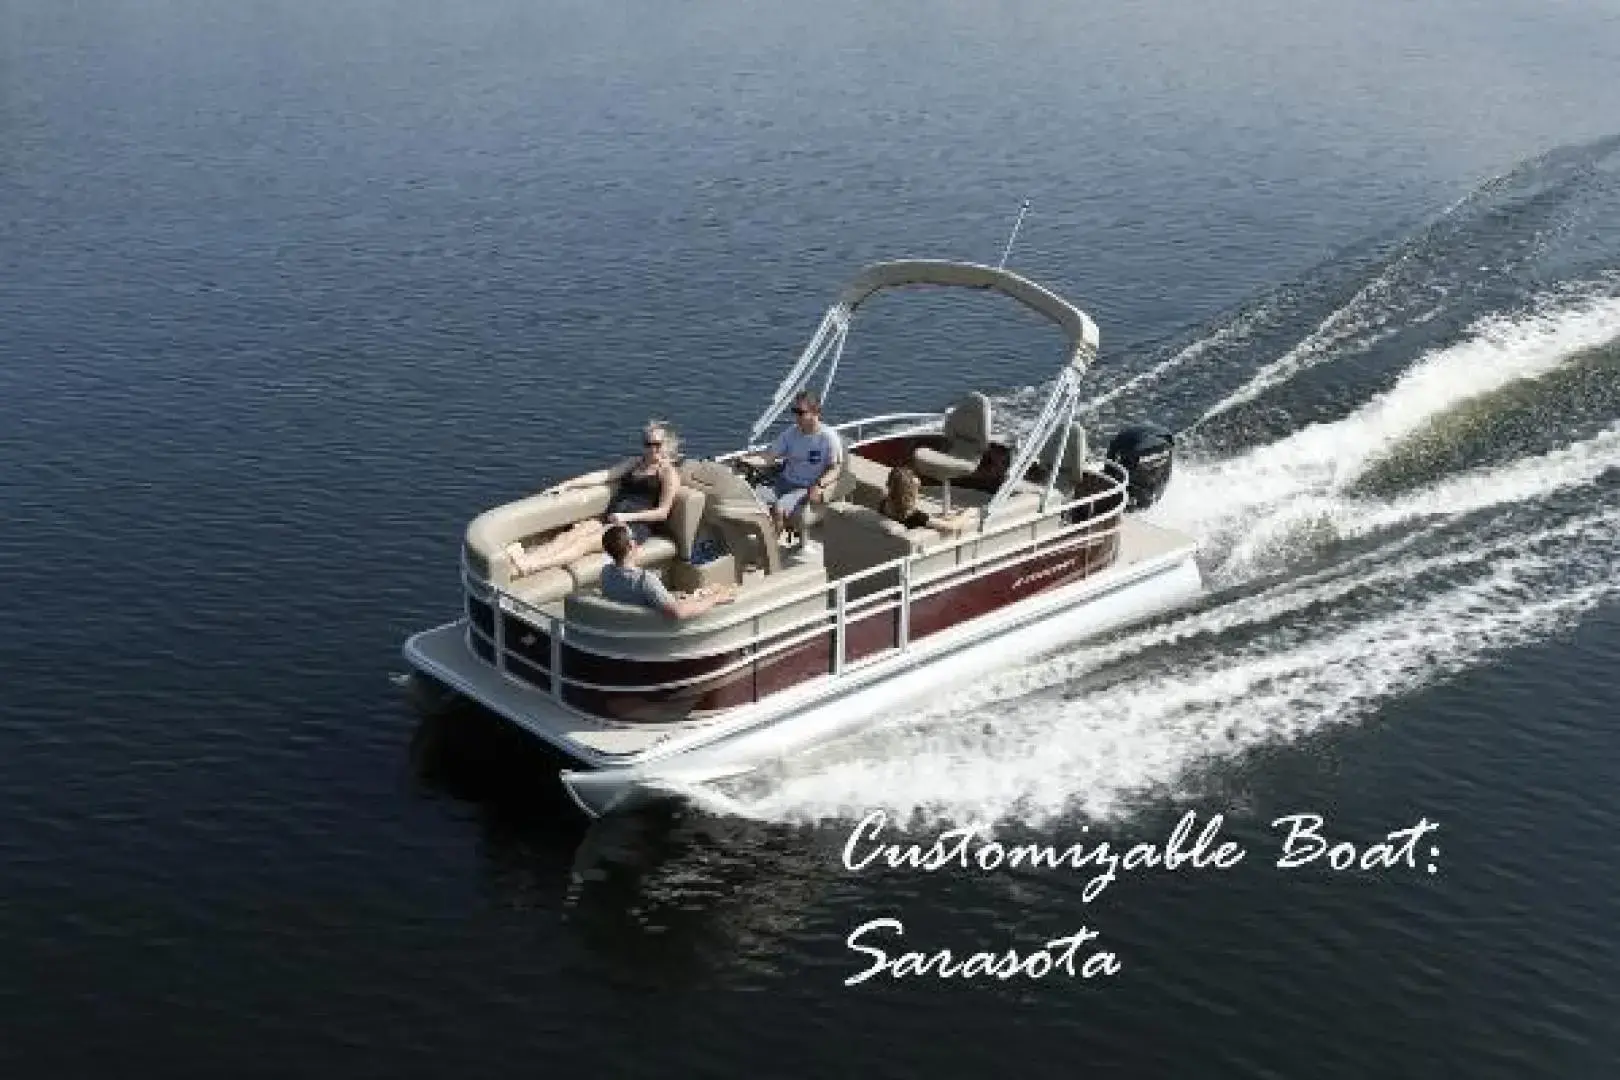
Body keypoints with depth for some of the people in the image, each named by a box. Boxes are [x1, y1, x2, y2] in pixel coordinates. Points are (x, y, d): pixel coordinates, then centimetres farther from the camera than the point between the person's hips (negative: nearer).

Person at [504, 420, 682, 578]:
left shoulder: (668, 473, 5)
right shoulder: (634, 463, 25)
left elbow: (662, 513, -3)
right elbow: (602, 475, 15)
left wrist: (626, 516, -12)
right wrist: (566, 485, 4)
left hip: (636, 525, -7)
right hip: (610, 517, 7)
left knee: (587, 542, -30)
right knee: (573, 533, -23)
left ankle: (527, 567, -53)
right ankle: (524, 558, -48)